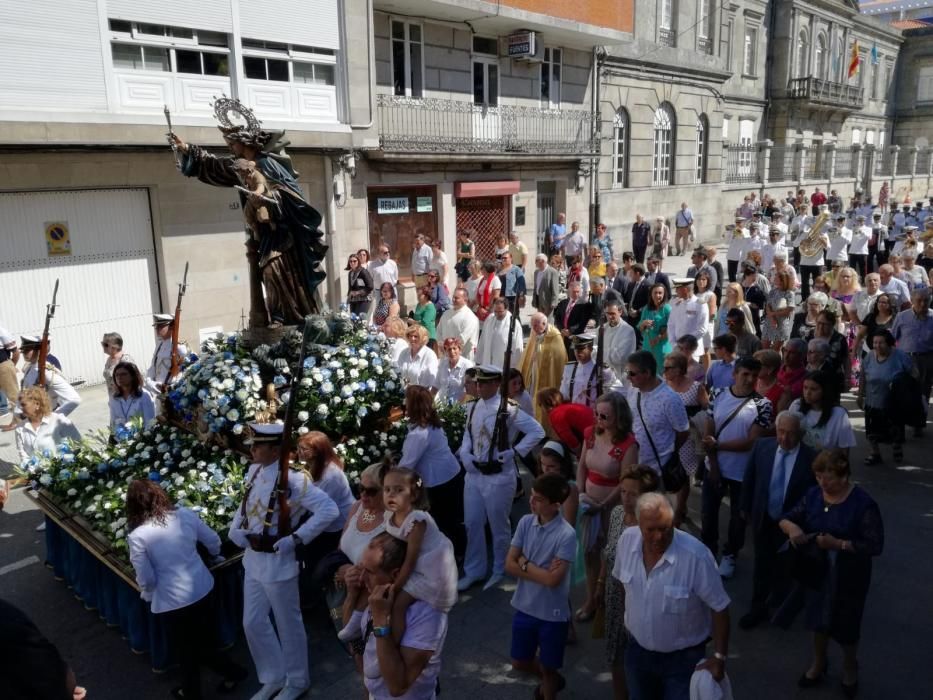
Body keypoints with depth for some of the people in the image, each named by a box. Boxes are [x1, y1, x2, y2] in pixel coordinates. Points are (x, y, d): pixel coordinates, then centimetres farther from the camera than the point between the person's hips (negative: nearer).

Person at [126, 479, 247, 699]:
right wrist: (215, 557, 27)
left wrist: (147, 595, 9)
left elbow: (146, 579, -14)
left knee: (186, 648, 20)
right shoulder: (184, 514, -7)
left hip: (171, 600, -4)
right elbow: (213, 541, 5)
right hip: (202, 588, 5)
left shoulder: (137, 536, -16)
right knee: (204, 640, 23)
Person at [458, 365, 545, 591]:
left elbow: (537, 431, -16)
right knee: (473, 524, 14)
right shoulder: (472, 407, 3)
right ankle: (473, 571, 31)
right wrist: (465, 454, -3)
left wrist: (513, 452, -18)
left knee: (499, 527, 11)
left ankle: (499, 571, 32)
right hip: (474, 473, 6)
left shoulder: (508, 409, -17)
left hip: (499, 476, -6)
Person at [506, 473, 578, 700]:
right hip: (525, 607, 5)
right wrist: (541, 572, -18)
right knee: (519, 662, 21)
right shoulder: (525, 522, -7)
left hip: (552, 613, -5)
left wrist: (525, 564, -14)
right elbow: (509, 565, -7)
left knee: (547, 667, 14)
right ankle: (551, 680, 49)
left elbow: (553, 579, -25)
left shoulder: (566, 535, -23)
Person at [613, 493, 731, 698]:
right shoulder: (627, 540, -15)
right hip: (638, 649, 4)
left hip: (682, 657, -4)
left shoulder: (696, 555, -30)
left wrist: (719, 657, -15)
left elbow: (719, 608, -18)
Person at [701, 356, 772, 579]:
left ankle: (729, 555, 34)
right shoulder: (717, 395, -5)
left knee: (738, 516, 14)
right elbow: (708, 433, -4)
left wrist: (717, 445, -16)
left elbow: (751, 442, -18)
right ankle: (708, 550, 37)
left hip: (742, 473, -2)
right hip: (715, 467, 3)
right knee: (709, 512, 15)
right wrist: (713, 465, -9)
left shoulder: (762, 405, -15)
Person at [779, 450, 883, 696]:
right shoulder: (813, 494, -7)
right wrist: (792, 527, -23)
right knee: (819, 619, 21)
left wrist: (839, 544, -31)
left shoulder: (863, 503, -21)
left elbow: (875, 545, -20)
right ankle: (818, 663, 46)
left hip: (849, 576, -4)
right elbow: (786, 518, -1)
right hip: (817, 571, 4)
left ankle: (850, 668, 45)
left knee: (846, 624, 15)